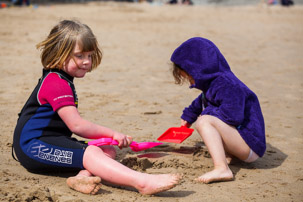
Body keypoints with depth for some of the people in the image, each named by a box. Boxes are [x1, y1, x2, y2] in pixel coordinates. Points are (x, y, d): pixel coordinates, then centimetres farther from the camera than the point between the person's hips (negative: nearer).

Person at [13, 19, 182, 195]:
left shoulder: (62, 81, 20)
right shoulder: (56, 84, -14)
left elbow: (74, 124, 23)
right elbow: (76, 125, -20)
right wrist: (112, 134, -13)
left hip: (54, 141, 10)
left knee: (108, 151, -6)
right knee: (90, 153, -31)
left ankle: (83, 177, -37)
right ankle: (143, 182, -49)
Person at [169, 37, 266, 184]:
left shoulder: (227, 85, -19)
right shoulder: (213, 83, 13)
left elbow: (233, 115, -31)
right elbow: (201, 102, 35)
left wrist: (209, 111, -13)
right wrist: (188, 117, 50)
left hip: (251, 145, -11)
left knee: (204, 121, -25)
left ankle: (221, 169, -38)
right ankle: (228, 155, 7)